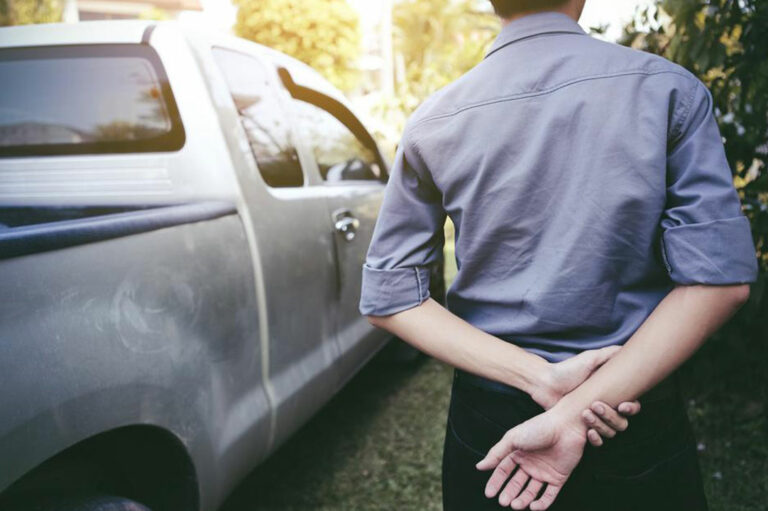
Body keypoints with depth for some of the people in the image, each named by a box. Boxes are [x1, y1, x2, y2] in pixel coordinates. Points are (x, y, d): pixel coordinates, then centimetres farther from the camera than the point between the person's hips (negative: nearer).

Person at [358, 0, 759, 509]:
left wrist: (539, 377, -12)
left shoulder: (432, 123, -7)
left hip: (488, 427, 2)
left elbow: (388, 298, -7)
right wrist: (574, 412, -18)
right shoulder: (670, 89, -9)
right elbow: (721, 280, -15)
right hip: (642, 430, -1)